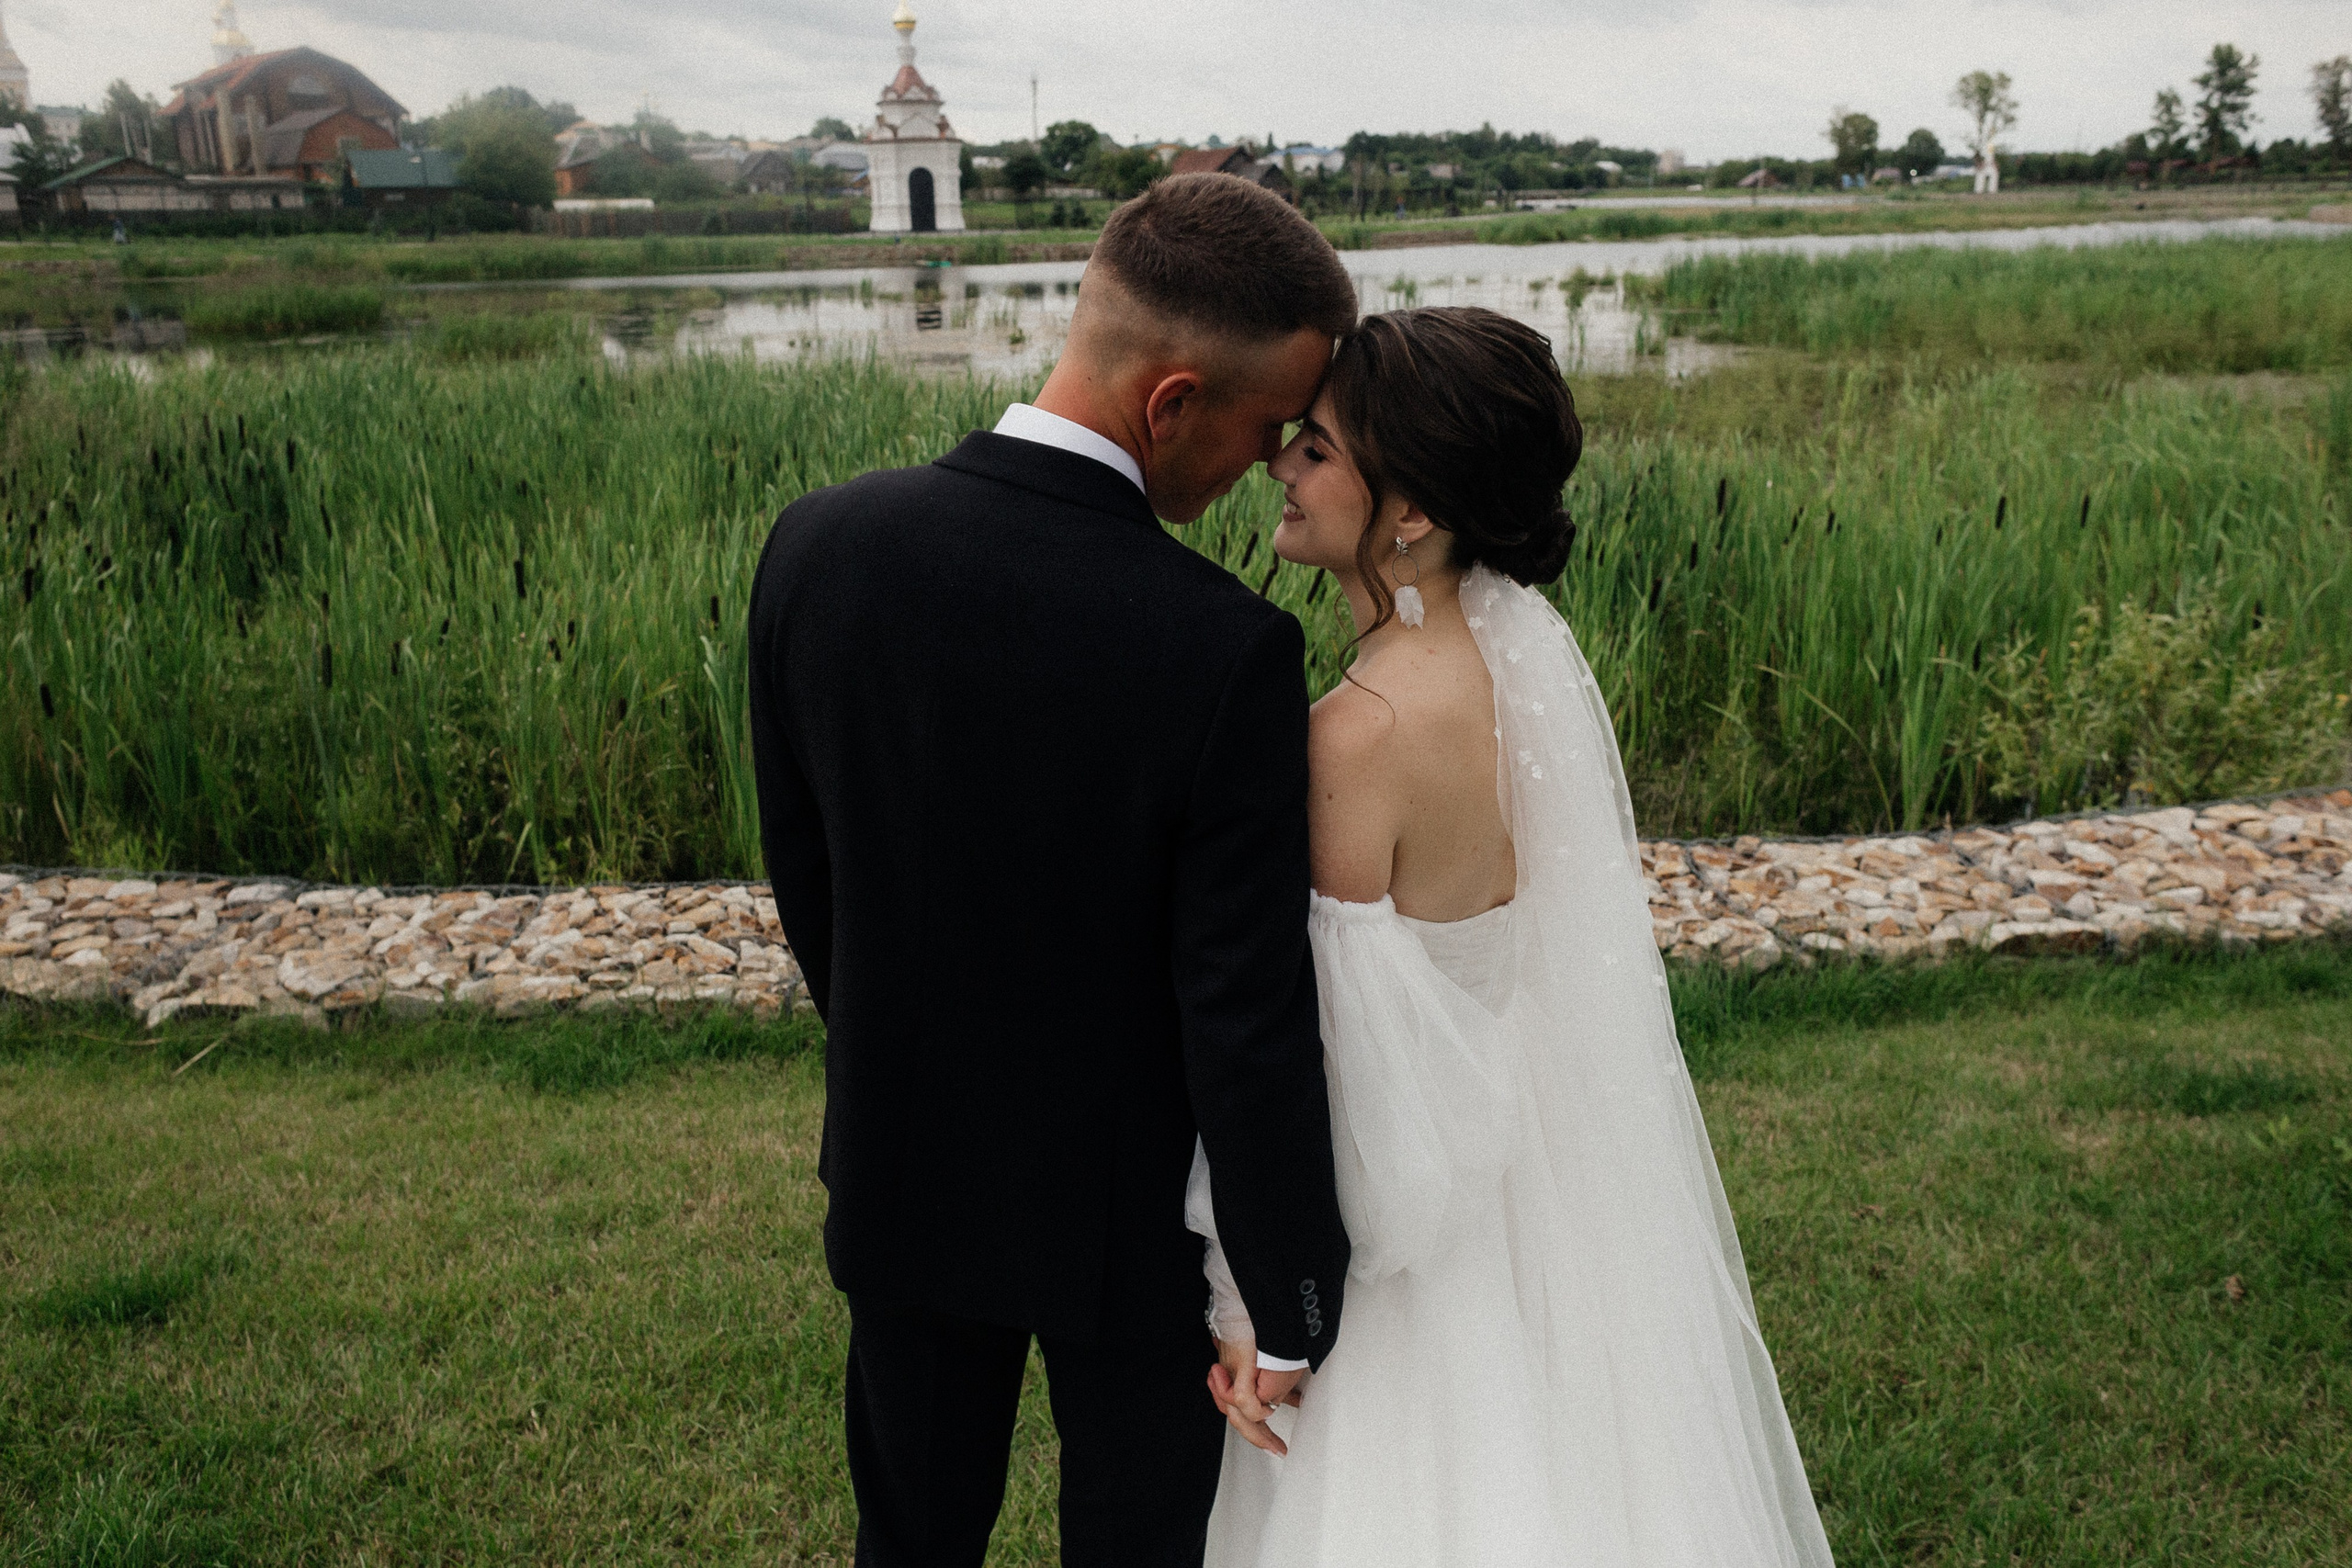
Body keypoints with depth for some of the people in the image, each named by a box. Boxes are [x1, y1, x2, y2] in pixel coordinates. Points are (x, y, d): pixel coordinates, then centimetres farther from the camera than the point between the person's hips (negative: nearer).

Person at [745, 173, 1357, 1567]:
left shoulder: (820, 546, -15)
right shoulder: (1227, 651, -29)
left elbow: (803, 879, -2)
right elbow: (1250, 1020, -23)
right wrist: (1295, 1311, -9)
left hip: (904, 1172, 4)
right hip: (1132, 1206, -3)